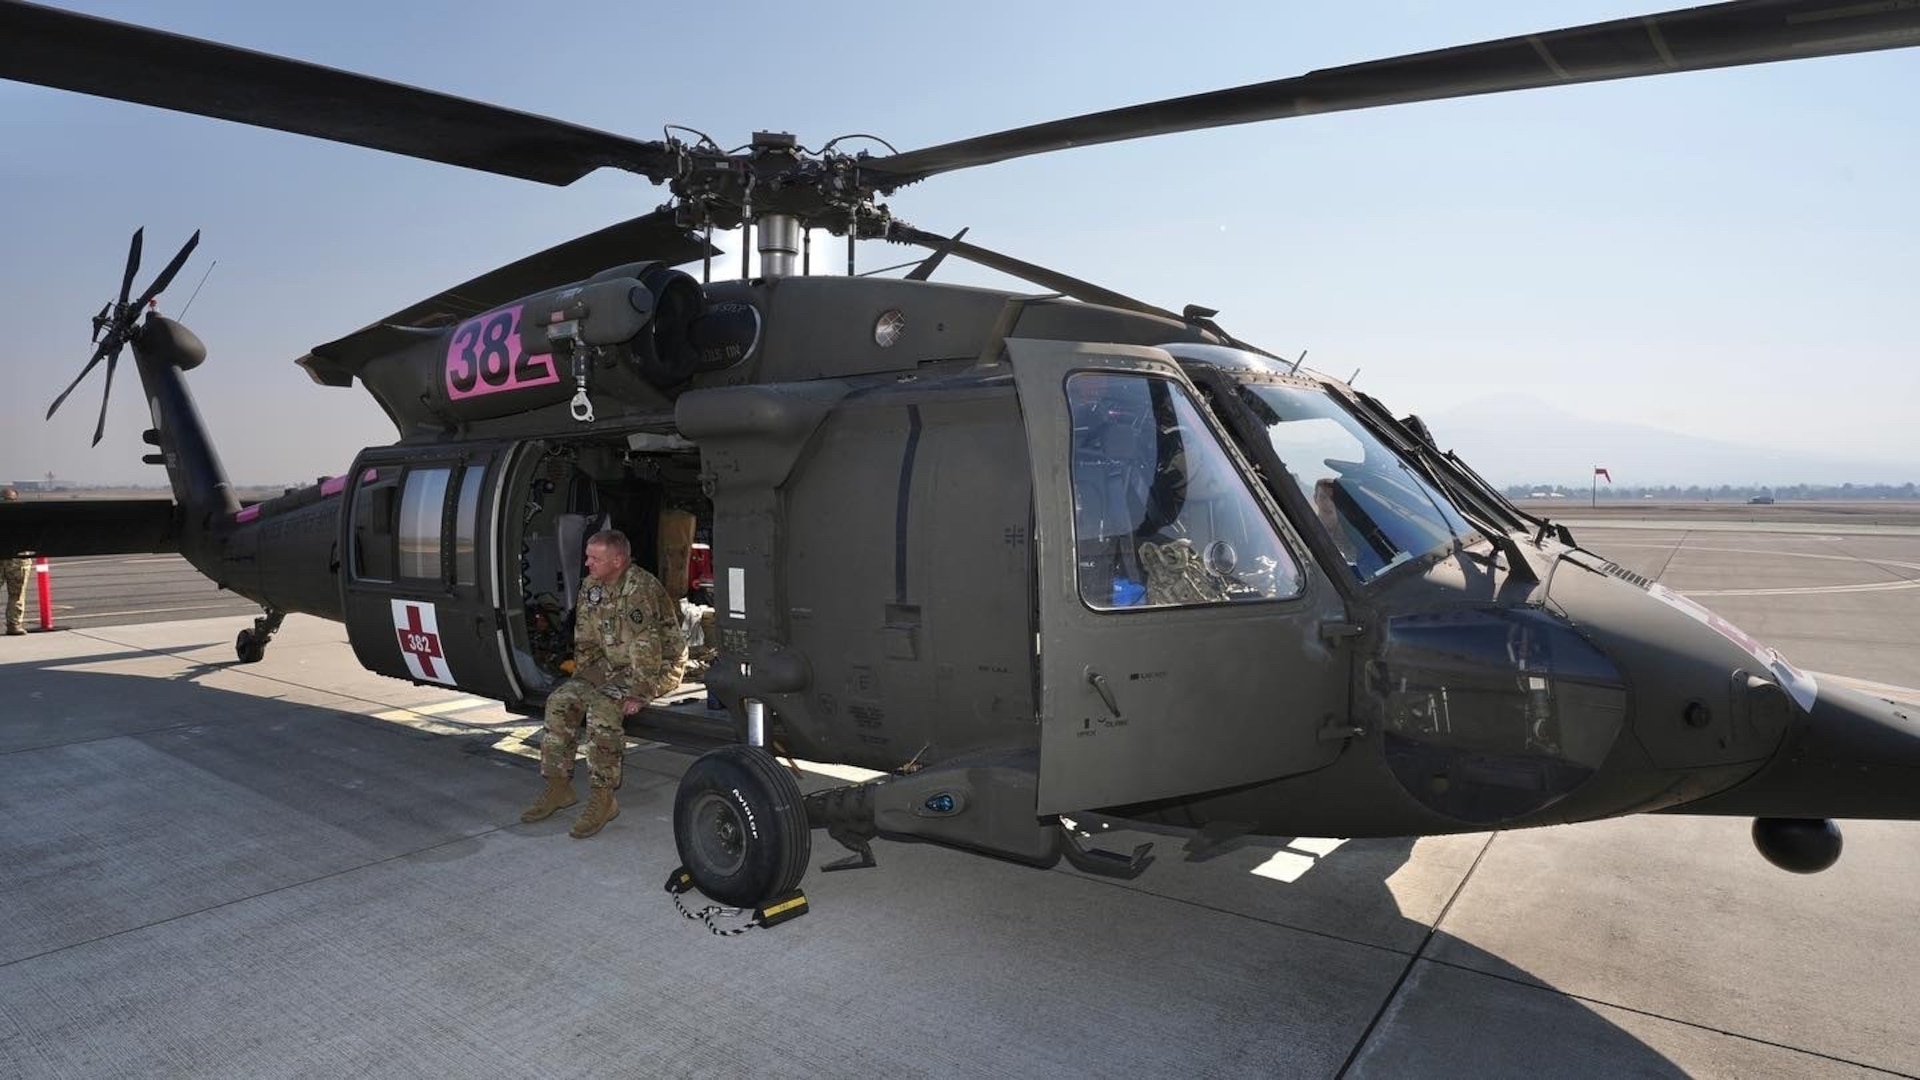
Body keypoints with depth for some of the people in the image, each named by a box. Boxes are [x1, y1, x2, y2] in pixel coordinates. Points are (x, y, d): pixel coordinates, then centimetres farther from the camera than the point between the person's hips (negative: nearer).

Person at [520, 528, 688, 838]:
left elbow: (647, 648, -27)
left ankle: (603, 798, -21)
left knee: (603, 707, -29)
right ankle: (559, 786, 3)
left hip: (660, 667, -8)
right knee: (560, 701, -7)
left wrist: (638, 693, -27)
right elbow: (585, 641, 12)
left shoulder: (640, 588, -23)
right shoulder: (590, 586, 3)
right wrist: (586, 678, 2)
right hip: (611, 666, 8)